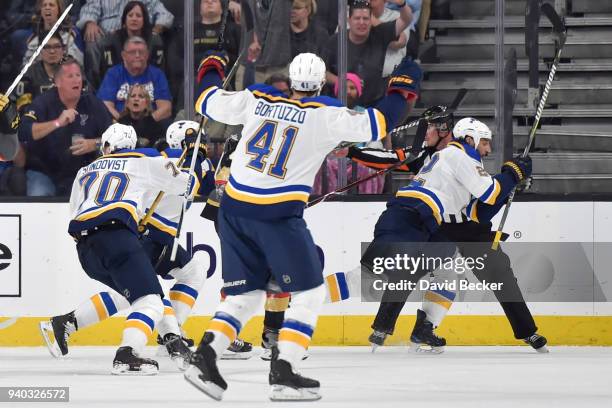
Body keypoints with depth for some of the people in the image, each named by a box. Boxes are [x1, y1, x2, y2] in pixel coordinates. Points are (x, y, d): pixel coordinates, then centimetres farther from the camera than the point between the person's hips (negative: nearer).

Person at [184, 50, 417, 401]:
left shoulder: (257, 100, 6)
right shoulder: (325, 115, -5)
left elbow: (209, 102, 17)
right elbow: (376, 124, -4)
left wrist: (211, 68, 36)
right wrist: (401, 88, 11)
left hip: (235, 209, 5)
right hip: (279, 214, -5)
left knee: (246, 294, 15)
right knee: (309, 293, 7)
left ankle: (204, 358, -2)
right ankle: (283, 373, -3)